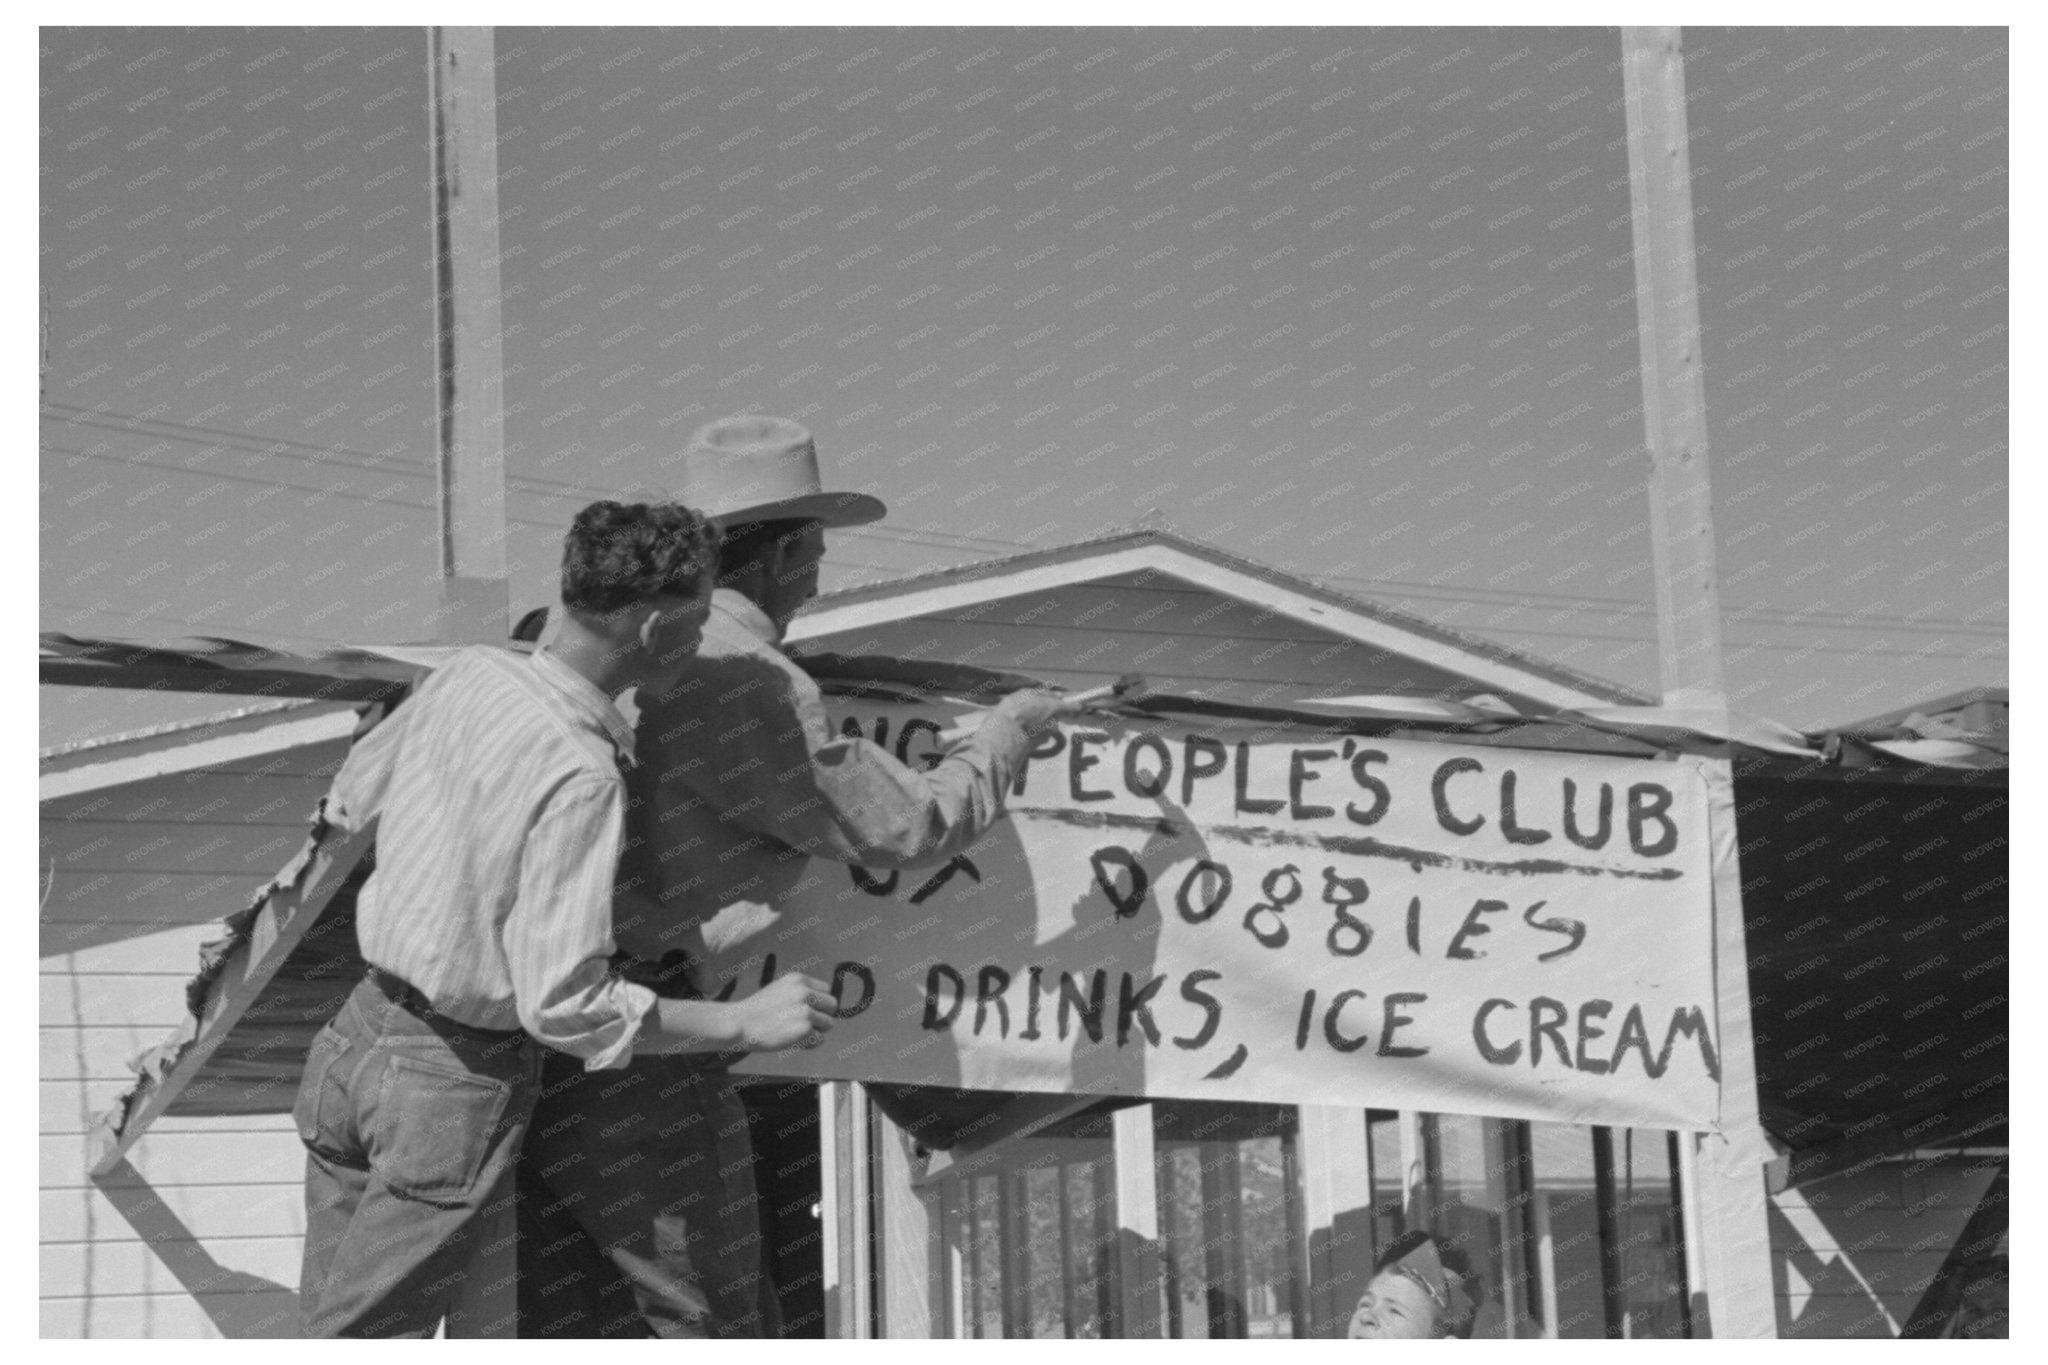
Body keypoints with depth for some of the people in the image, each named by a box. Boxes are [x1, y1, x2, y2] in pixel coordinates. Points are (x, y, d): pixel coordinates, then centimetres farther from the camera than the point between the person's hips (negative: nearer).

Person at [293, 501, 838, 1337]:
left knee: (334, 1324, 19)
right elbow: (565, 1005, -28)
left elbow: (352, 796, 15)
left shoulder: (467, 675, -4)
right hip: (455, 1081, -7)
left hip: (361, 1028, 8)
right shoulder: (580, 776, -27)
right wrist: (745, 1023, -20)